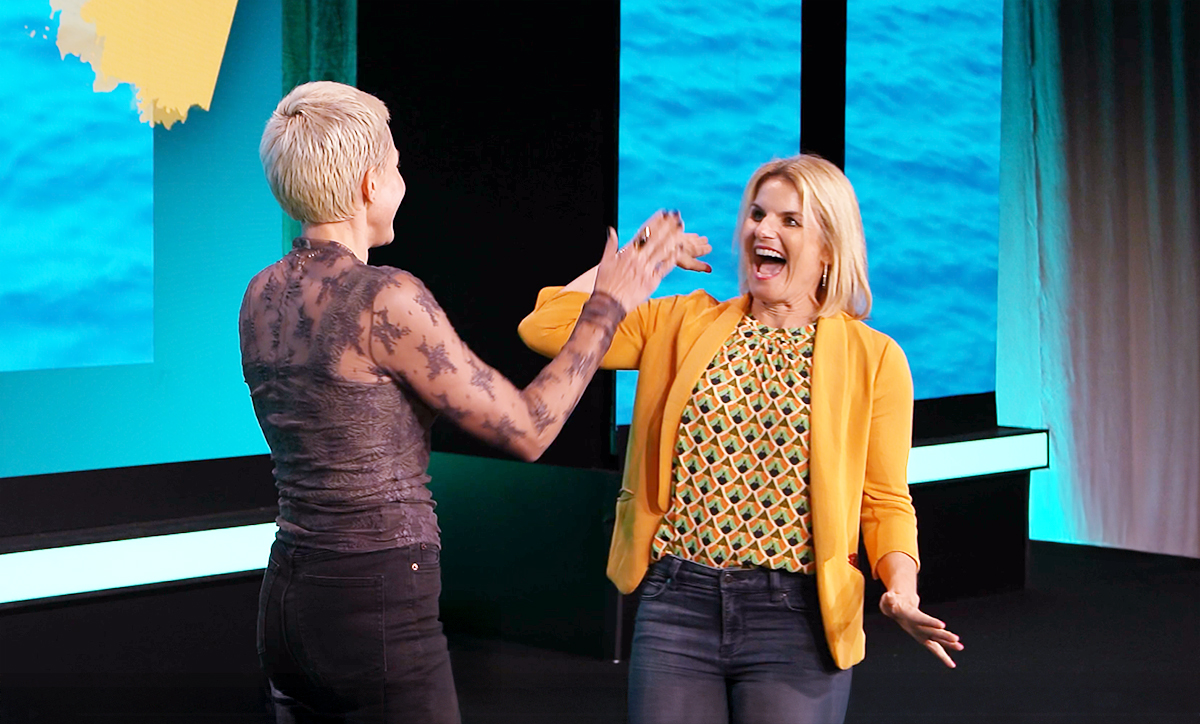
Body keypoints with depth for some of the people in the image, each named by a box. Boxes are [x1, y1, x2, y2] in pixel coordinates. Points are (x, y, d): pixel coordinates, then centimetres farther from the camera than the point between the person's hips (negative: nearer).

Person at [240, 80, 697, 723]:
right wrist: (607, 305, 1)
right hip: (379, 611, -8)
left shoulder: (261, 296, 7)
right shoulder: (386, 299, -16)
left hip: (287, 600, 8)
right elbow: (527, 431, -10)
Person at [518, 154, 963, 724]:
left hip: (795, 613, -2)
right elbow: (546, 328, 5)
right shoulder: (684, 324, 10)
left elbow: (885, 502, 3)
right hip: (675, 603, 2)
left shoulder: (872, 358, 3)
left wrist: (901, 590, -15)